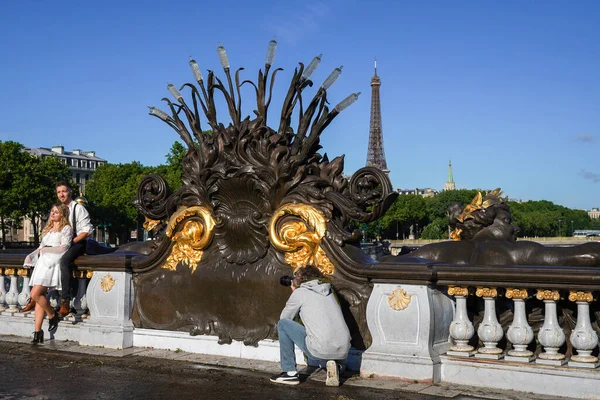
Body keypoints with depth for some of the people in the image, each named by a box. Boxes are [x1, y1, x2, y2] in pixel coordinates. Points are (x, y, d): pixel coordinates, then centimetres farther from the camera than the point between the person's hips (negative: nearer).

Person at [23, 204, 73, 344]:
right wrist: (31, 256, 9)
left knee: (35, 294, -17)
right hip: (42, 262, 7)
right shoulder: (48, 229, 26)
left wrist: (44, 250, -3)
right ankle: (37, 331, -3)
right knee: (39, 295, -2)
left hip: (54, 263, -7)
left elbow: (64, 248, -8)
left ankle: (52, 315, 5)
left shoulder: (66, 228, 3)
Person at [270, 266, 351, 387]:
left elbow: (284, 318, 15)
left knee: (282, 324, 11)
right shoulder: (329, 291, 21)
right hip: (343, 352, 6)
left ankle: (290, 372, 9)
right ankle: (334, 365, 7)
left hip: (321, 350, -6)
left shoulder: (300, 292, 4)